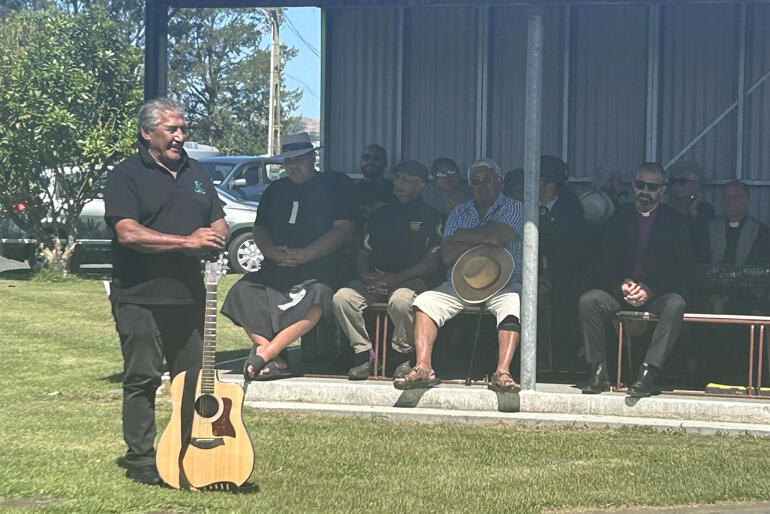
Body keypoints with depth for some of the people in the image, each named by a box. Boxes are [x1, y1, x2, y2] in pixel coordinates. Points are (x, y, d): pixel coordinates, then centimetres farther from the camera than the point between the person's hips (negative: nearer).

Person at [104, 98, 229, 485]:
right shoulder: (127, 175, -5)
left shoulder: (195, 172, 17)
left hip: (189, 295, 6)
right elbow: (128, 233, -18)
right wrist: (187, 242, -21)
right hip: (140, 297, -6)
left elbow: (219, 224, 20)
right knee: (142, 378, -3)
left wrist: (213, 237, -5)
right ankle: (140, 458, 5)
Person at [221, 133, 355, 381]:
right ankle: (274, 362, -26)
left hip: (319, 269, -5)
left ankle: (263, 355, -36)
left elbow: (343, 229, -5)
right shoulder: (276, 190, 21)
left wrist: (304, 255, -15)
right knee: (242, 292, -23)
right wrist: (271, 252, -4)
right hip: (276, 269, 5)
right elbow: (259, 230, 20)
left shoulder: (336, 184, 5)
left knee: (315, 300, -38)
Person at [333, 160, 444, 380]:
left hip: (412, 280, -4)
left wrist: (396, 278, -13)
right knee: (343, 297, -24)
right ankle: (363, 354, -14)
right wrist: (366, 276, -4)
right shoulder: (381, 214, 20)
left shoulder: (431, 217, 6)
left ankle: (404, 356, -16)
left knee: (400, 300, -39)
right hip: (377, 278, 4)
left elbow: (433, 262, -4)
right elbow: (363, 253, 20)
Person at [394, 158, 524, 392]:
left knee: (513, 305, -36)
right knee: (424, 302, -21)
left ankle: (502, 373, -44)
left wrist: (461, 236, 1)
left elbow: (499, 236, -14)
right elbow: (447, 256, 5)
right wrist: (483, 240, -6)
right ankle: (423, 368, -31)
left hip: (504, 284, -3)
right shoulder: (459, 212, 18)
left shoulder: (513, 208, 8)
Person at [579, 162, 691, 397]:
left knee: (676, 305, -35)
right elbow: (606, 265, 8)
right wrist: (622, 286, -13)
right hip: (621, 293, 2)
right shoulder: (619, 219, 12)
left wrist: (649, 290, -16)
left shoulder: (676, 222, 6)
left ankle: (648, 373, -40)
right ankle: (599, 371, -23)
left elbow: (680, 269, -2)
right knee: (588, 300, -26)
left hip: (658, 295, -2)